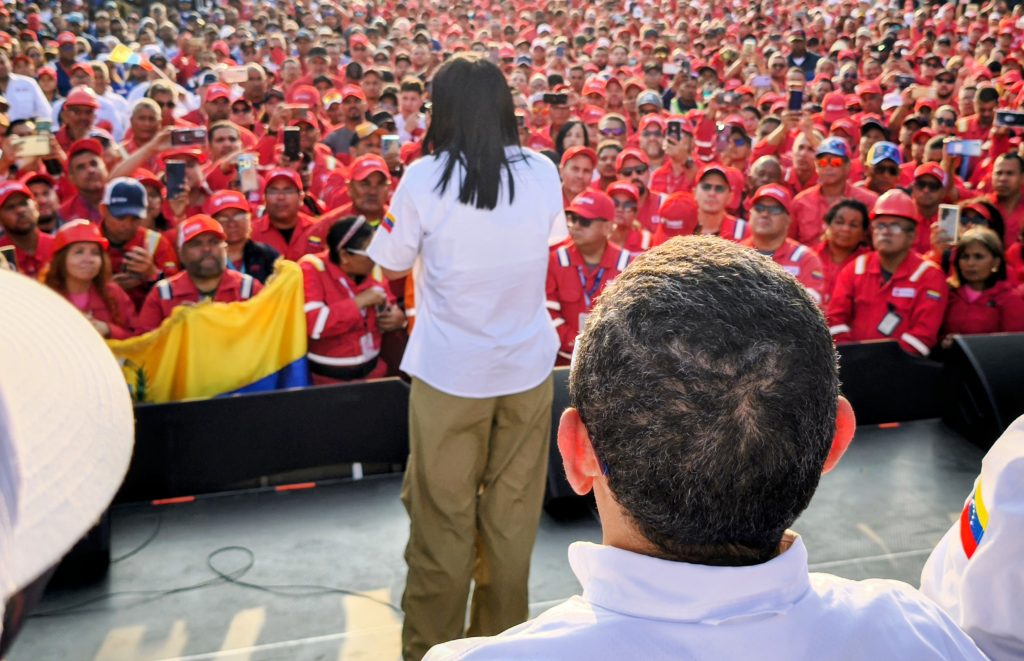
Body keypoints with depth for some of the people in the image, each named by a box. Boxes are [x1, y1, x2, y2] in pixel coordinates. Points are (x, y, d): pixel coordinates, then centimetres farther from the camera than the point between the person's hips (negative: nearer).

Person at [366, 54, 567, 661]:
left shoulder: (425, 178, -13)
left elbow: (393, 266, -2)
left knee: (444, 515, 10)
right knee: (513, 510, 15)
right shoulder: (543, 172, -3)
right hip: (528, 362, 3)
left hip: (451, 369, -3)